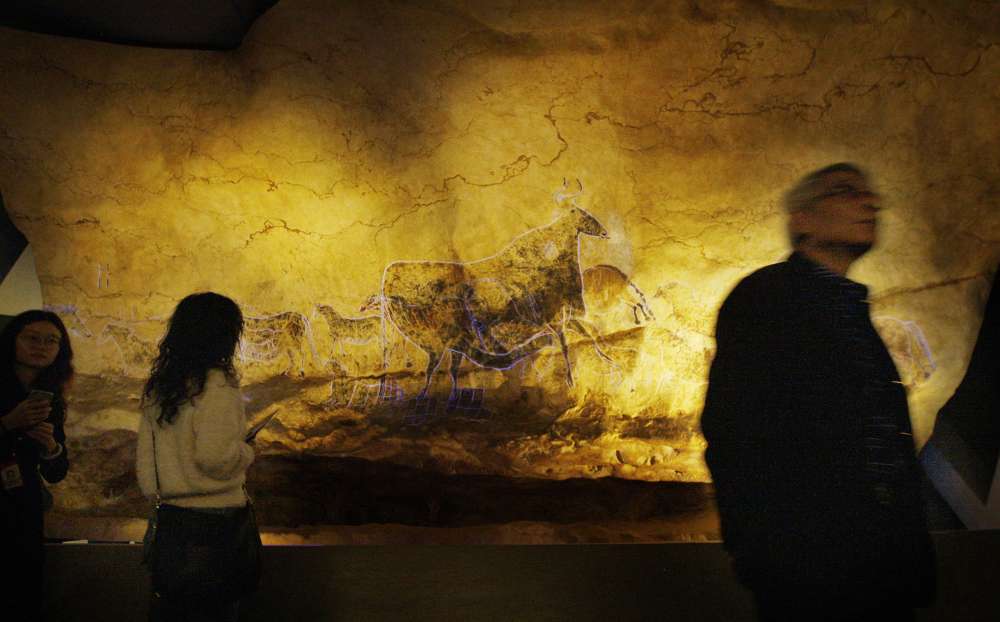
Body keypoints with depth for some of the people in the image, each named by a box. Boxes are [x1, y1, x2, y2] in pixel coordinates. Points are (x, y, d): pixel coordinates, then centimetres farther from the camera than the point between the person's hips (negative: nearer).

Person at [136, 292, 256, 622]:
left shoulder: (157, 387, 6)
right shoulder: (218, 385, -16)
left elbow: (144, 457, 10)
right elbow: (214, 456, -23)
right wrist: (246, 451, -4)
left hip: (169, 518, 7)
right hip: (213, 518, -7)